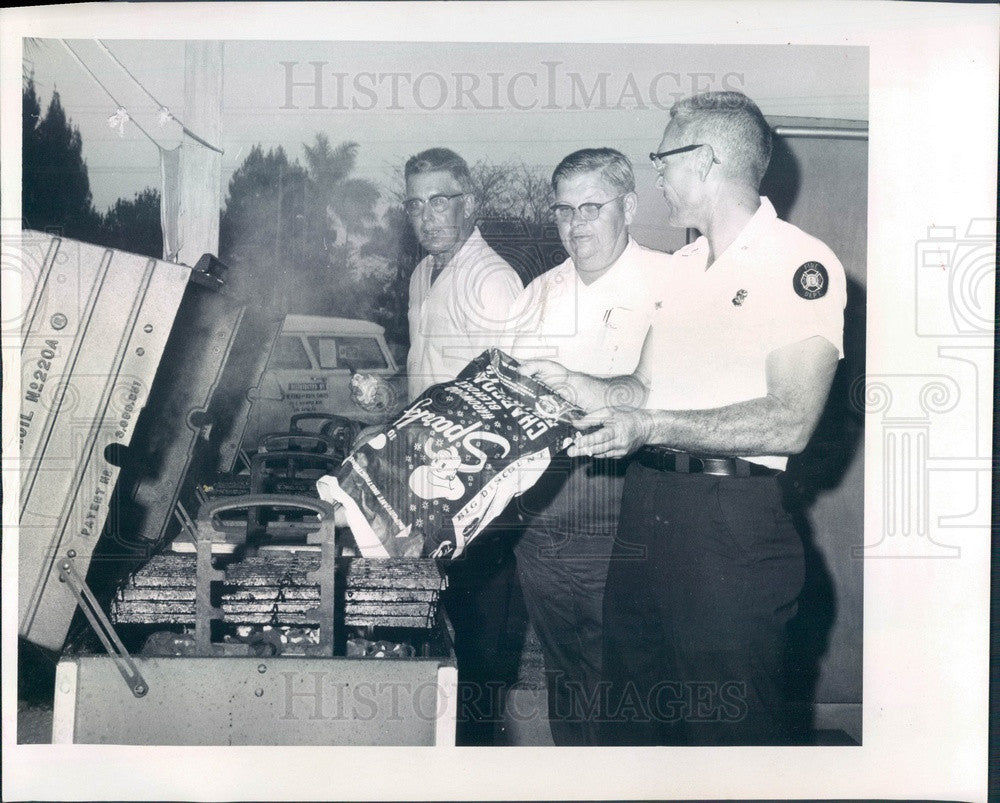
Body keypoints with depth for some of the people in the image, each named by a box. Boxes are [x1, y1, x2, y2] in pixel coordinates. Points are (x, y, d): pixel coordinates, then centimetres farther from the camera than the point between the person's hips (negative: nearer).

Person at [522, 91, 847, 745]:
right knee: (630, 717, 16)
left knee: (729, 730, 3)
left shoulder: (803, 264, -9)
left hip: (732, 525, -7)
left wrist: (649, 427, -22)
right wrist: (573, 384, 7)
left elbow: (790, 422, -19)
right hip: (644, 512, 8)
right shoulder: (681, 265, 17)